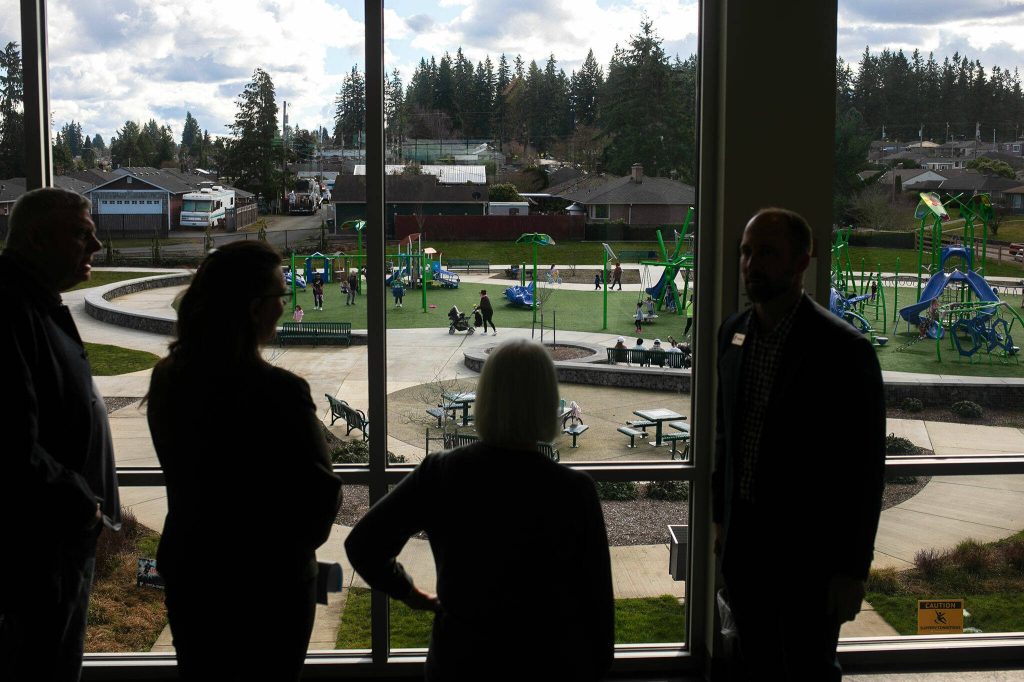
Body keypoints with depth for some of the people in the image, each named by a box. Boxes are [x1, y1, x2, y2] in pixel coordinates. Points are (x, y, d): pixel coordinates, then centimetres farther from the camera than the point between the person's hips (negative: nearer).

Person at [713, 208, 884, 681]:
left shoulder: (845, 349, -17)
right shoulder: (733, 332, 2)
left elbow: (865, 468, -14)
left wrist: (852, 570, -13)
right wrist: (721, 517, 14)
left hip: (807, 553, -5)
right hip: (743, 544, 6)